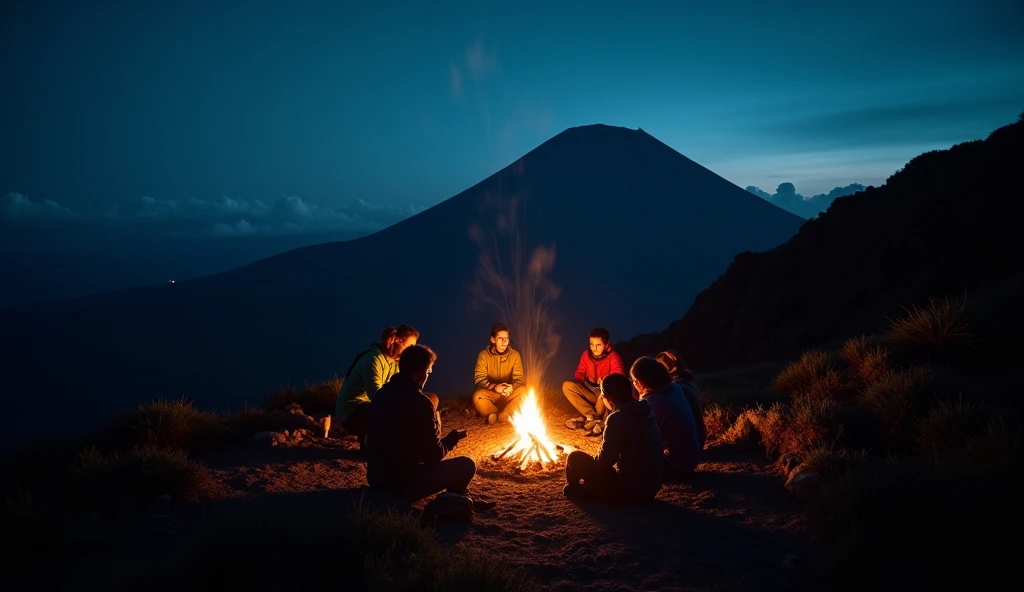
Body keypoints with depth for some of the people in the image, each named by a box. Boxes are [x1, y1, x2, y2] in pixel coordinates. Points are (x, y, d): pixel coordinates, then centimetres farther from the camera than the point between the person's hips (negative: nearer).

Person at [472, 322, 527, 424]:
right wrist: (494, 386, -32)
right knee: (478, 396, -34)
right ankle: (507, 415, -13)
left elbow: (519, 379, -5)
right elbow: (479, 379, -12)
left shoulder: (515, 355, 0)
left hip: (507, 396, 1)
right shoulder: (484, 355, -5)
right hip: (490, 395, -1)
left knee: (522, 390, -29)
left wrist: (512, 387, -30)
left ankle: (500, 416, -18)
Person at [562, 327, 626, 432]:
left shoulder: (614, 357, -15)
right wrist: (577, 385, -14)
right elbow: (579, 374, 6)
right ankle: (593, 417, -23)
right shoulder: (586, 354, -2)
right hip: (591, 392, 4)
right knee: (567, 386, -20)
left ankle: (589, 417, -15)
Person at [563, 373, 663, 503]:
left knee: (575, 457, 0)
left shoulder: (617, 418, -21)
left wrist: (588, 464, 3)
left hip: (630, 489, -8)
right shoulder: (645, 410, 4)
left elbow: (605, 460, -14)